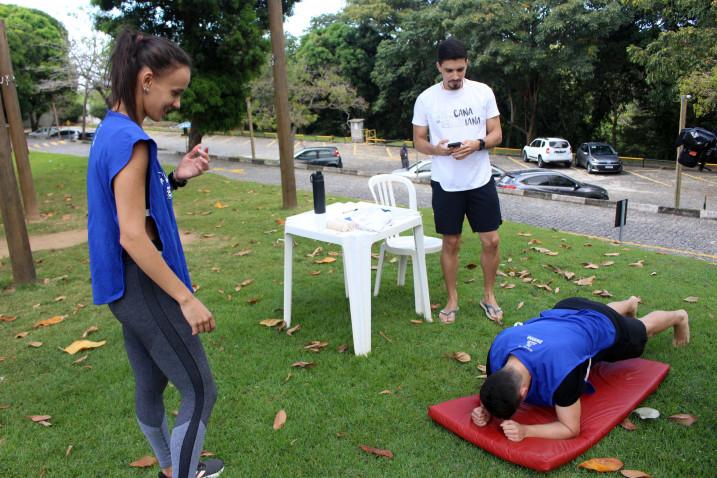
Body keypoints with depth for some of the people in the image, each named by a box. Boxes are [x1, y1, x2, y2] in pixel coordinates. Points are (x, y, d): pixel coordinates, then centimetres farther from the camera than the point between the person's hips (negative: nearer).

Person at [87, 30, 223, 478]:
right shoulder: (130, 139, -21)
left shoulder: (111, 130, 9)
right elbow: (132, 237, -25)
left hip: (129, 285, 10)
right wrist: (186, 298, -22)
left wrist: (176, 177, 2)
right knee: (201, 393, 1)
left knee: (151, 384, 23)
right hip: (144, 286, -10)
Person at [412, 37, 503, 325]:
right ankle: (452, 300, 24)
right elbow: (418, 140, 3)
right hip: (445, 184, -1)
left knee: (491, 240, 4)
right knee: (451, 243, 8)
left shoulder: (483, 92, -1)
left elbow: (496, 134, 1)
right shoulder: (426, 99, -2)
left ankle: (488, 296, 26)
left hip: (481, 181, 1)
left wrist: (477, 144, -21)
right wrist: (436, 149, -19)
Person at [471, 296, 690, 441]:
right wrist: (485, 411, -36)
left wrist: (525, 431, -47)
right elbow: (495, 392, -15)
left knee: (642, 329, 32)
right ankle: (629, 304, 72)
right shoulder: (498, 349, -35)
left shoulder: (560, 370, -49)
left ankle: (678, 317, 64)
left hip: (604, 327, -3)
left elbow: (571, 429, -34)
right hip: (567, 310, 4)